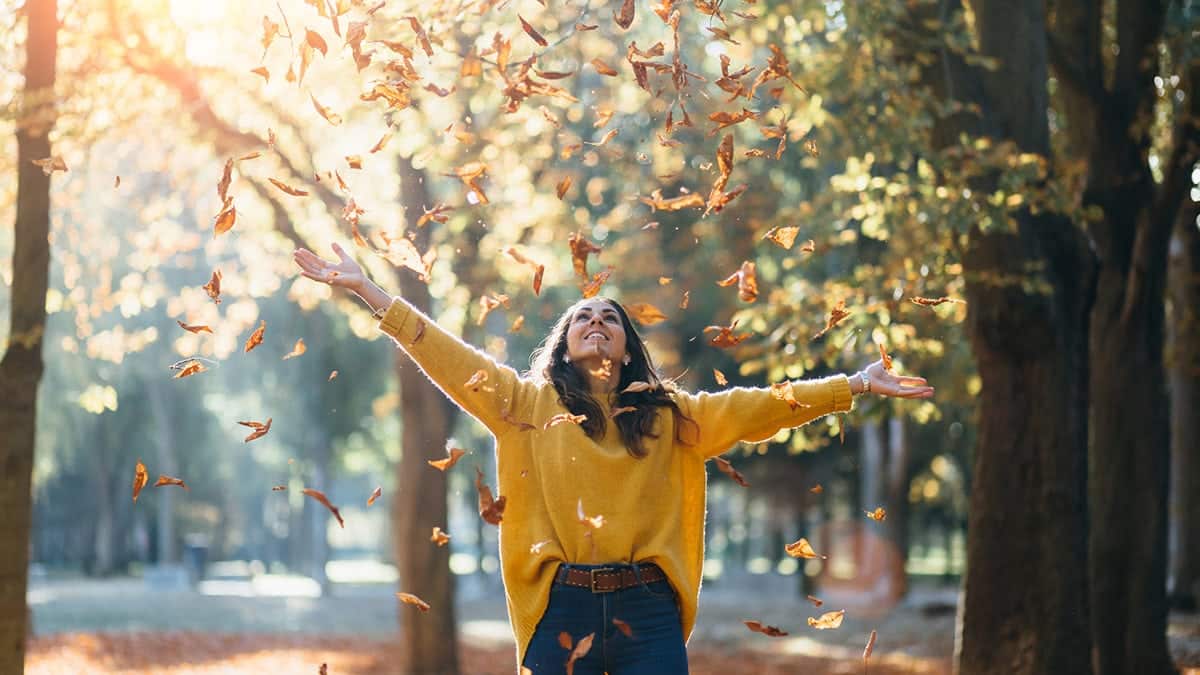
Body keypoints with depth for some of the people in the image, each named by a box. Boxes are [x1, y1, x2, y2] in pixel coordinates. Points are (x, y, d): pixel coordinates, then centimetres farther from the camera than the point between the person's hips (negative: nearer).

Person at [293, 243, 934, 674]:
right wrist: (364, 288, 2)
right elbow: (445, 355, 7)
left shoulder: (671, 416, 14)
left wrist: (853, 386, 8)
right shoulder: (528, 405, 10)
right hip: (561, 606, -1)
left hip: (647, 611, 1)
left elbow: (758, 406, 12)